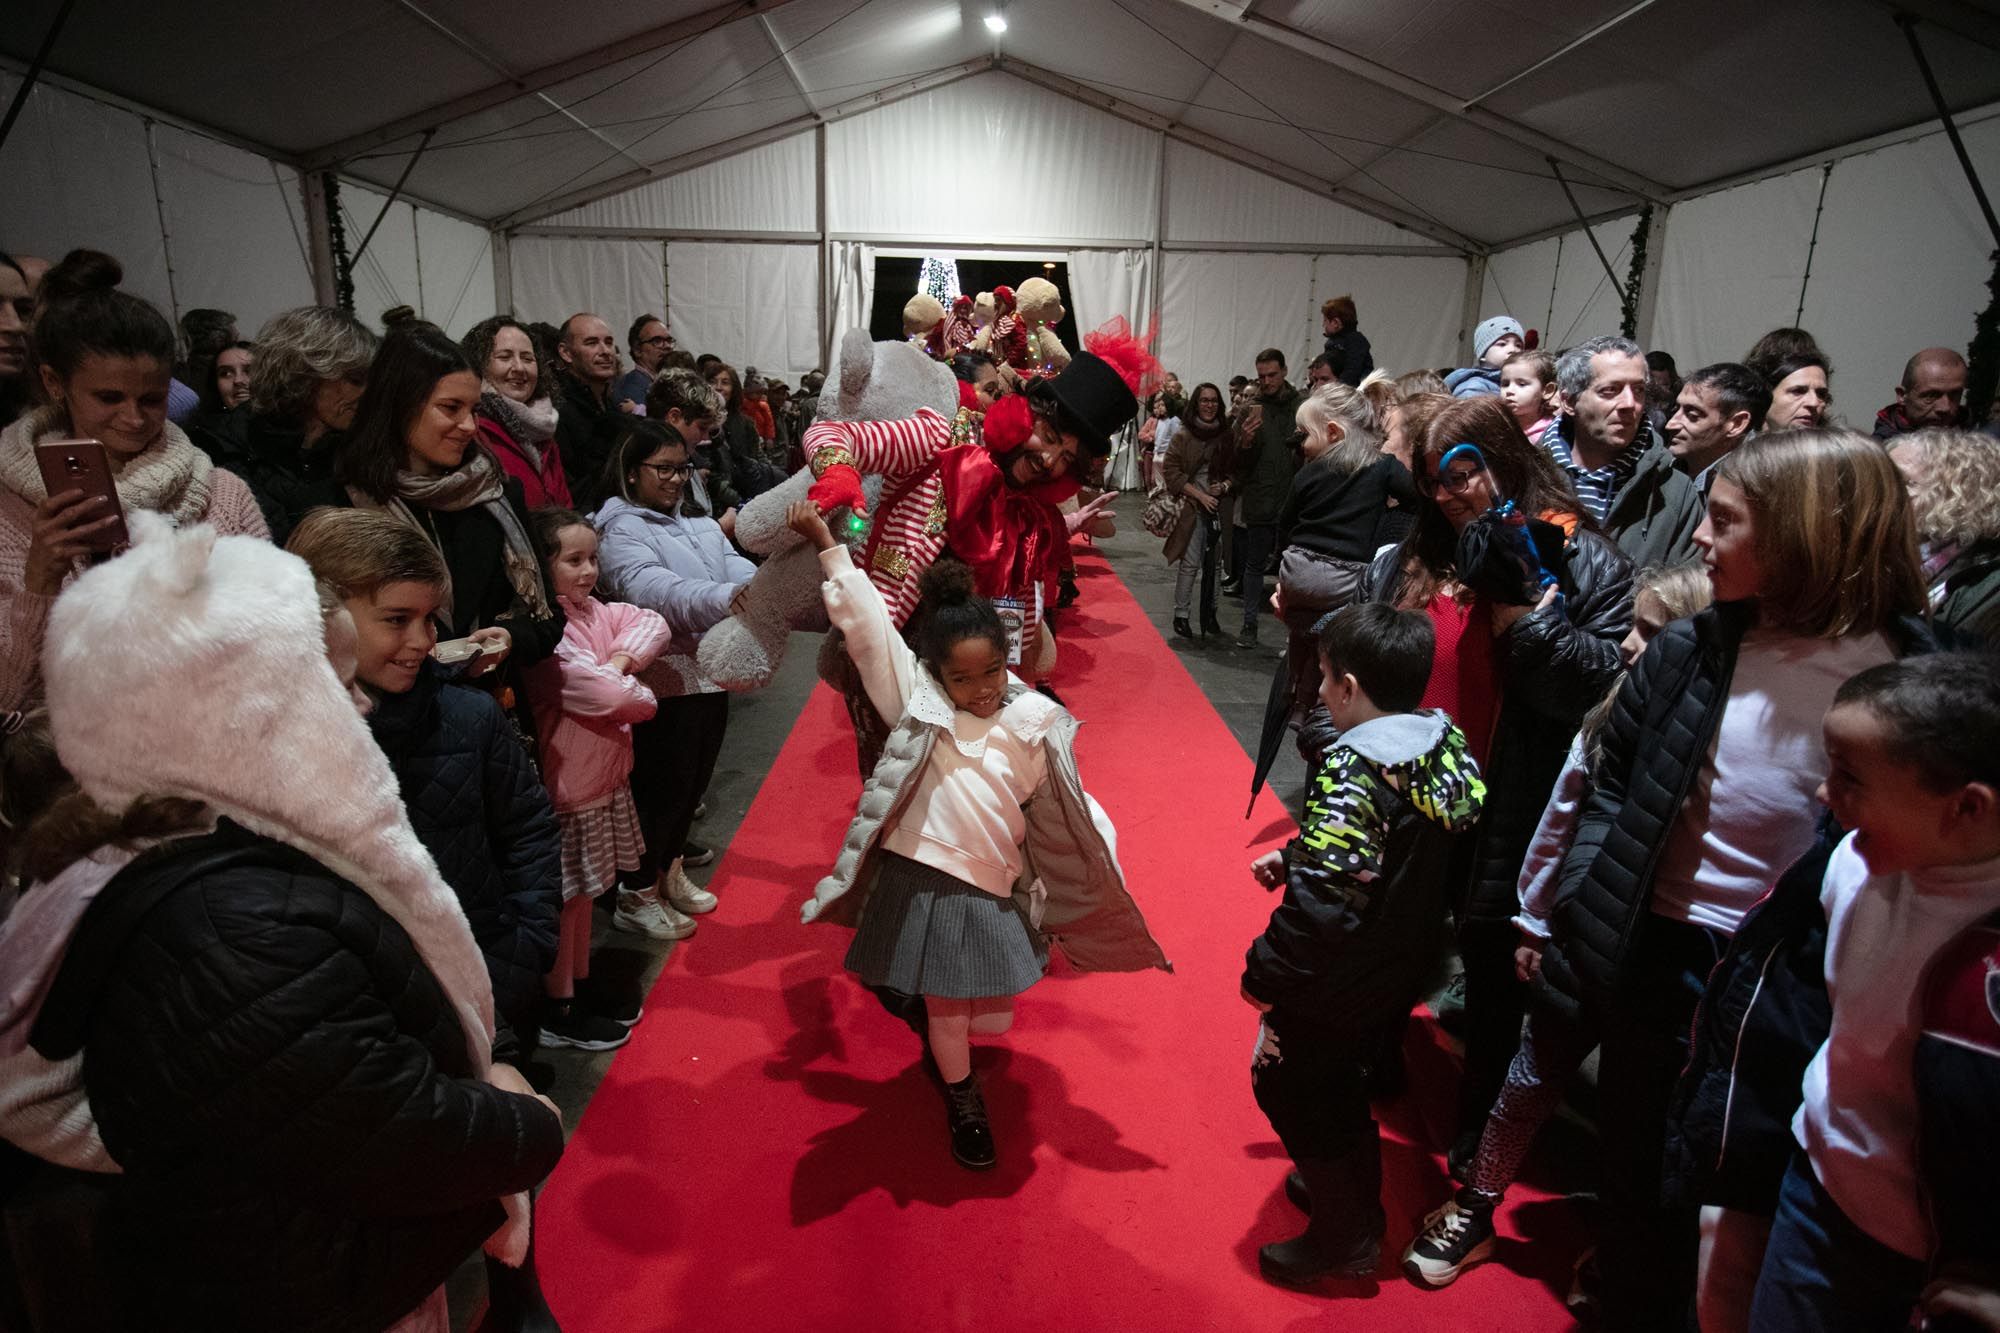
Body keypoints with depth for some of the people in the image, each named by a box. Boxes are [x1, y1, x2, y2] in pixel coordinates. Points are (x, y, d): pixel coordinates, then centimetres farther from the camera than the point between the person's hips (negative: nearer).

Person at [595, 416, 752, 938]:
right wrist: (727, 598, -43)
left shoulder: (699, 523, 13)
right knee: (663, 786, 3)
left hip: (711, 671, 8)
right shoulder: (620, 531, -11)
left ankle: (671, 870, 38)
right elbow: (656, 590, -28)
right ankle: (636, 896, 21)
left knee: (695, 779, 18)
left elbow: (736, 567, 0)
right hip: (666, 678, -7)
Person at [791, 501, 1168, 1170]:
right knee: (943, 1006, 9)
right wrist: (828, 547, -12)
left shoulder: (1032, 723, 2)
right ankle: (963, 1100, 38)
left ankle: (935, 1023, 49)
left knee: (993, 1018, 13)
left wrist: (1107, 858, -1)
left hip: (994, 888, 3)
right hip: (921, 878, -2)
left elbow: (1064, 806, 7)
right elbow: (867, 625, -9)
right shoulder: (917, 702, -3)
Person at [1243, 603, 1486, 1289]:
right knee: (1342, 1083, 28)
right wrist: (1294, 856, 6)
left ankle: (1343, 1241, 30)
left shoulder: (1350, 770, -31)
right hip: (1401, 973, 8)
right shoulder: (1446, 740, -5)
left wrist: (1264, 979, -18)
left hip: (1335, 989, -8)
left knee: (1291, 1090, 14)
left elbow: (1322, 903, -32)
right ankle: (1354, 1194, 49)